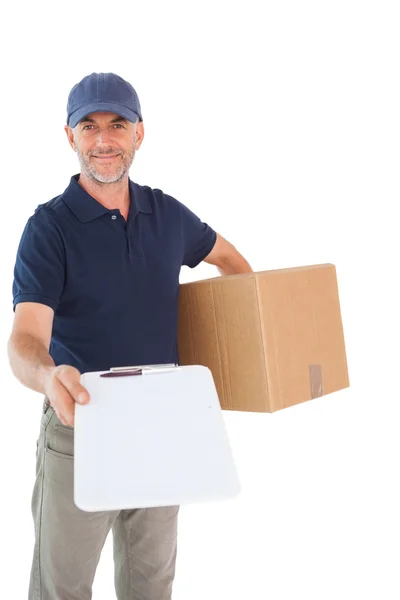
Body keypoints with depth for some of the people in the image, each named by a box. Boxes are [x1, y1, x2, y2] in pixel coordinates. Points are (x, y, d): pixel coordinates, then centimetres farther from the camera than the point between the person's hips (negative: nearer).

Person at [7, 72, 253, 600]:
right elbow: (25, 338, -24)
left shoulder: (168, 214, 2)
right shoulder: (49, 227, -13)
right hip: (80, 428, -4)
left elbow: (225, 255, 23)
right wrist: (49, 376, -45)